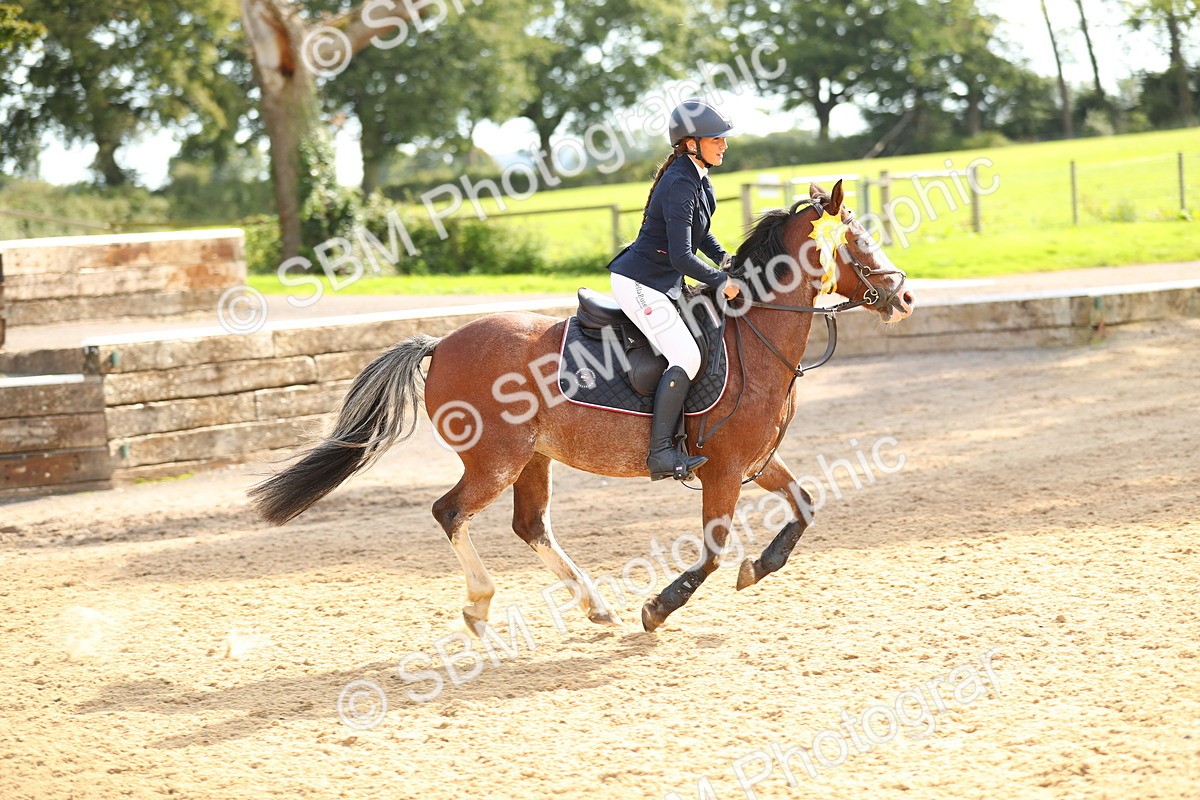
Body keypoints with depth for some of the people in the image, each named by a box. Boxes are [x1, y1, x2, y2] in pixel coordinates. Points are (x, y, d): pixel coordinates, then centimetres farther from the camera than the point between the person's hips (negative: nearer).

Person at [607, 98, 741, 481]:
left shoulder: (697, 178, 8)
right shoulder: (679, 185, -23)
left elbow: (698, 230, 24)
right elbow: (681, 256, -27)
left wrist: (723, 257, 8)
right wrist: (722, 282, -17)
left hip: (665, 285, 11)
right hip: (639, 284, -11)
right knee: (687, 357, -20)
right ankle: (660, 453, -19)